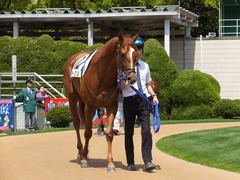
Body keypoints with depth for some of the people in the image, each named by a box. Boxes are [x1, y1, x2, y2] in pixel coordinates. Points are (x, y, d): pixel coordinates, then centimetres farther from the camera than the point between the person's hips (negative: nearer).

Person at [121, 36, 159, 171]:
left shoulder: (145, 66, 13)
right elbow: (122, 86, -6)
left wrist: (154, 95, 6)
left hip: (143, 101, 3)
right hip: (129, 100, -3)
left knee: (147, 130, -12)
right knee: (129, 132, 5)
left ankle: (148, 161, -16)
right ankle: (130, 163, 13)